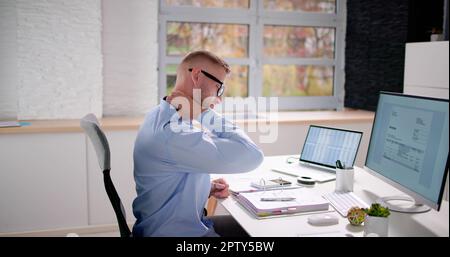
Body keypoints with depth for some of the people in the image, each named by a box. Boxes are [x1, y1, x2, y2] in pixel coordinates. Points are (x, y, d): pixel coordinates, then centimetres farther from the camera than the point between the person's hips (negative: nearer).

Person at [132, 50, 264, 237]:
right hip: (175, 232, -10)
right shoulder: (174, 131, -28)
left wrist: (207, 188, 4)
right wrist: (206, 112, -22)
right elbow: (252, 157, -29)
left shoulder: (162, 116, 5)